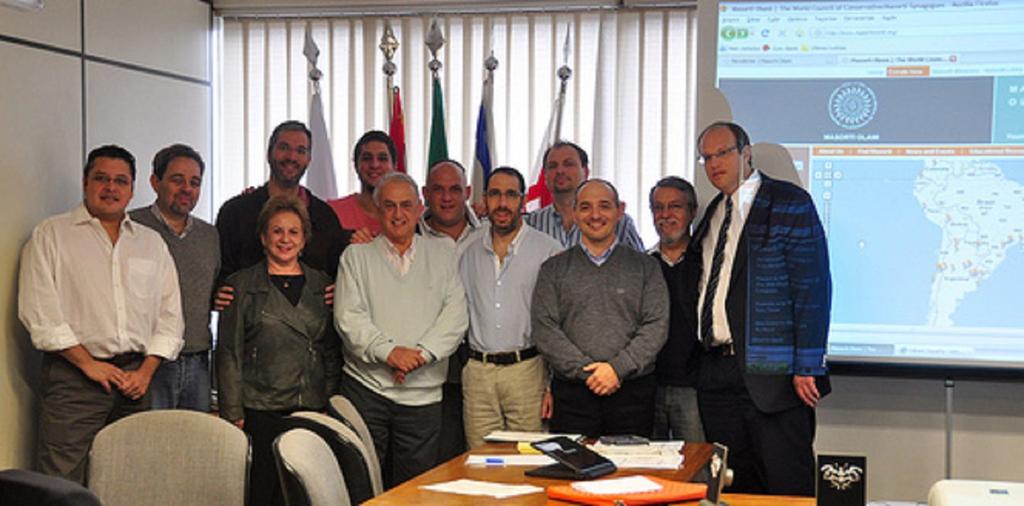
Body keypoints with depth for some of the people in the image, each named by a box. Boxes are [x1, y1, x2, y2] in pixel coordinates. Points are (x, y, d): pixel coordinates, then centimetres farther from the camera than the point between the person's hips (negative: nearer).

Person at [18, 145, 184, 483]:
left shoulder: (151, 243, 17)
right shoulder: (51, 235, 4)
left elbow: (170, 314, 14)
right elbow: (39, 311, -5)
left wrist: (146, 371, 1)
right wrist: (89, 364, -10)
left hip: (136, 377, 4)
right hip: (73, 377, -4)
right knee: (62, 484, -9)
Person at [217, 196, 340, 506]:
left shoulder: (322, 285, 13)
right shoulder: (242, 285, 4)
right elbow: (229, 354, 1)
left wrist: (331, 405, 7)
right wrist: (233, 415, -5)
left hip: (312, 410, 3)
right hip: (260, 411, -2)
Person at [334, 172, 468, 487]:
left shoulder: (441, 256, 12)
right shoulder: (356, 256, 8)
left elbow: (456, 316, 1)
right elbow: (348, 317, -3)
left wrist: (420, 354, -13)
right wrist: (389, 351, -17)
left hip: (423, 393, 1)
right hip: (366, 387, -1)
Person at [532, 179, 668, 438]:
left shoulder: (645, 266, 10)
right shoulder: (554, 269, 10)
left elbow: (656, 325, 1)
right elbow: (544, 329, 1)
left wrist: (618, 367, -12)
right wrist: (586, 371, -10)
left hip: (633, 392, 0)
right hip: (572, 393, 0)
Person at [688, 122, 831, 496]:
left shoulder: (790, 204, -4)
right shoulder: (712, 214, 17)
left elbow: (813, 289, -10)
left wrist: (807, 367, -16)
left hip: (771, 375, -6)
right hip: (717, 373, 7)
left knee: (788, 487, -3)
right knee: (734, 489, 11)